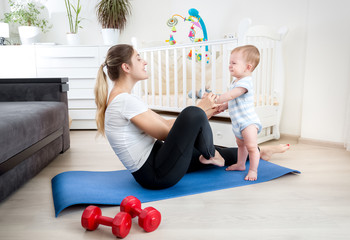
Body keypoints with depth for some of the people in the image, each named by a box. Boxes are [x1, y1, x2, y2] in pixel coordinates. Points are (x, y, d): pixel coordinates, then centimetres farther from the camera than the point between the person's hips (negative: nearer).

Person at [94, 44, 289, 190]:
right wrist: (200, 110, -8)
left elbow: (165, 124, 11)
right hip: (156, 175, -10)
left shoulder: (120, 99, 11)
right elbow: (164, 133, -17)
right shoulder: (124, 100, -20)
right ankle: (211, 155, 4)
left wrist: (204, 114, 7)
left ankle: (259, 151, 42)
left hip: (152, 166, 10)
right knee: (193, 113, -25)